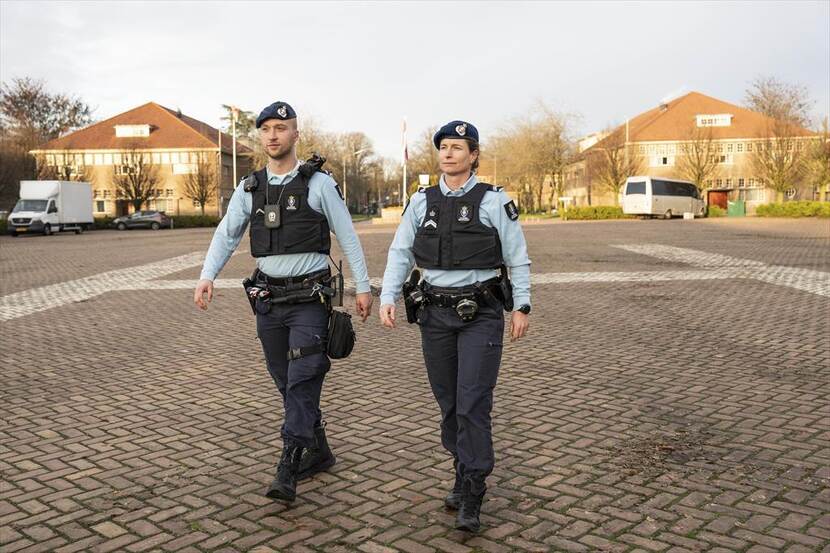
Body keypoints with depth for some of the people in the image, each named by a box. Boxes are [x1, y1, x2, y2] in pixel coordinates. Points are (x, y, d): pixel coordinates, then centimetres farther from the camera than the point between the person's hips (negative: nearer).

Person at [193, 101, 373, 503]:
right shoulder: (249, 188, 8)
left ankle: (287, 471, -10)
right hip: (269, 299, 5)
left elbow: (347, 236, -2)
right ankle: (318, 452, 27)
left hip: (309, 297, -5)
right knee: (286, 382, 12)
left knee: (302, 380, -11)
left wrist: (362, 286, -4)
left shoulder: (318, 183, -4)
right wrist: (206, 277, -11)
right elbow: (226, 235, 4)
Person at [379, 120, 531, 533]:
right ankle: (464, 474, 29)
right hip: (435, 313, 4)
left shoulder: (493, 201, -2)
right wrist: (387, 299, -6)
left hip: (481, 314, -3)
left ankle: (471, 499, 1)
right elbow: (400, 254, 5)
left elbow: (518, 258, 1)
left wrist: (521, 307, -3)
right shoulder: (422, 202, 7)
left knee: (473, 404, -8)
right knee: (448, 403, 11)